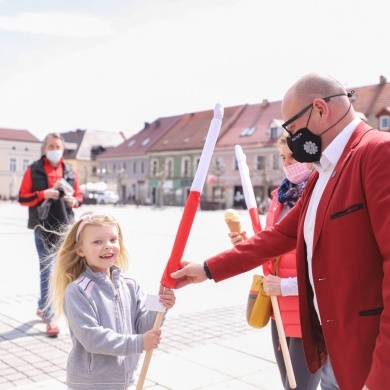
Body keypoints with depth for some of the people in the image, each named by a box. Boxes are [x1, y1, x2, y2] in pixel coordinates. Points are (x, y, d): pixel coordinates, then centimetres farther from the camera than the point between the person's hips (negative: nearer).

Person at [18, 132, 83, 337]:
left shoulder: (70, 171, 7)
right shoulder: (34, 170, -2)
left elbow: (78, 196, 14)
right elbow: (23, 198, -3)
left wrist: (74, 201, -9)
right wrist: (43, 194, -18)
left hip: (64, 227, 4)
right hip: (43, 227, -4)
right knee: (47, 271, -5)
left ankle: (42, 306, 35)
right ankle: (49, 317, 2)